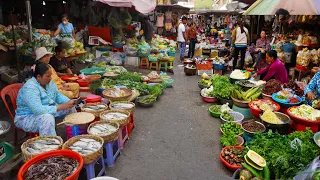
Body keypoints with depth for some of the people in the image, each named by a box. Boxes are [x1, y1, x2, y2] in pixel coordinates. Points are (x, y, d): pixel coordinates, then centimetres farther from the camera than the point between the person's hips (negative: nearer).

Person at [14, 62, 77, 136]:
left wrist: (69, 102, -13)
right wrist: (60, 107, -37)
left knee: (70, 108, 1)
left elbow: (58, 95, 7)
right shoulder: (30, 88, -28)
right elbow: (38, 110, -37)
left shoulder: (49, 82, -3)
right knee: (48, 118, -37)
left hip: (48, 111, 9)